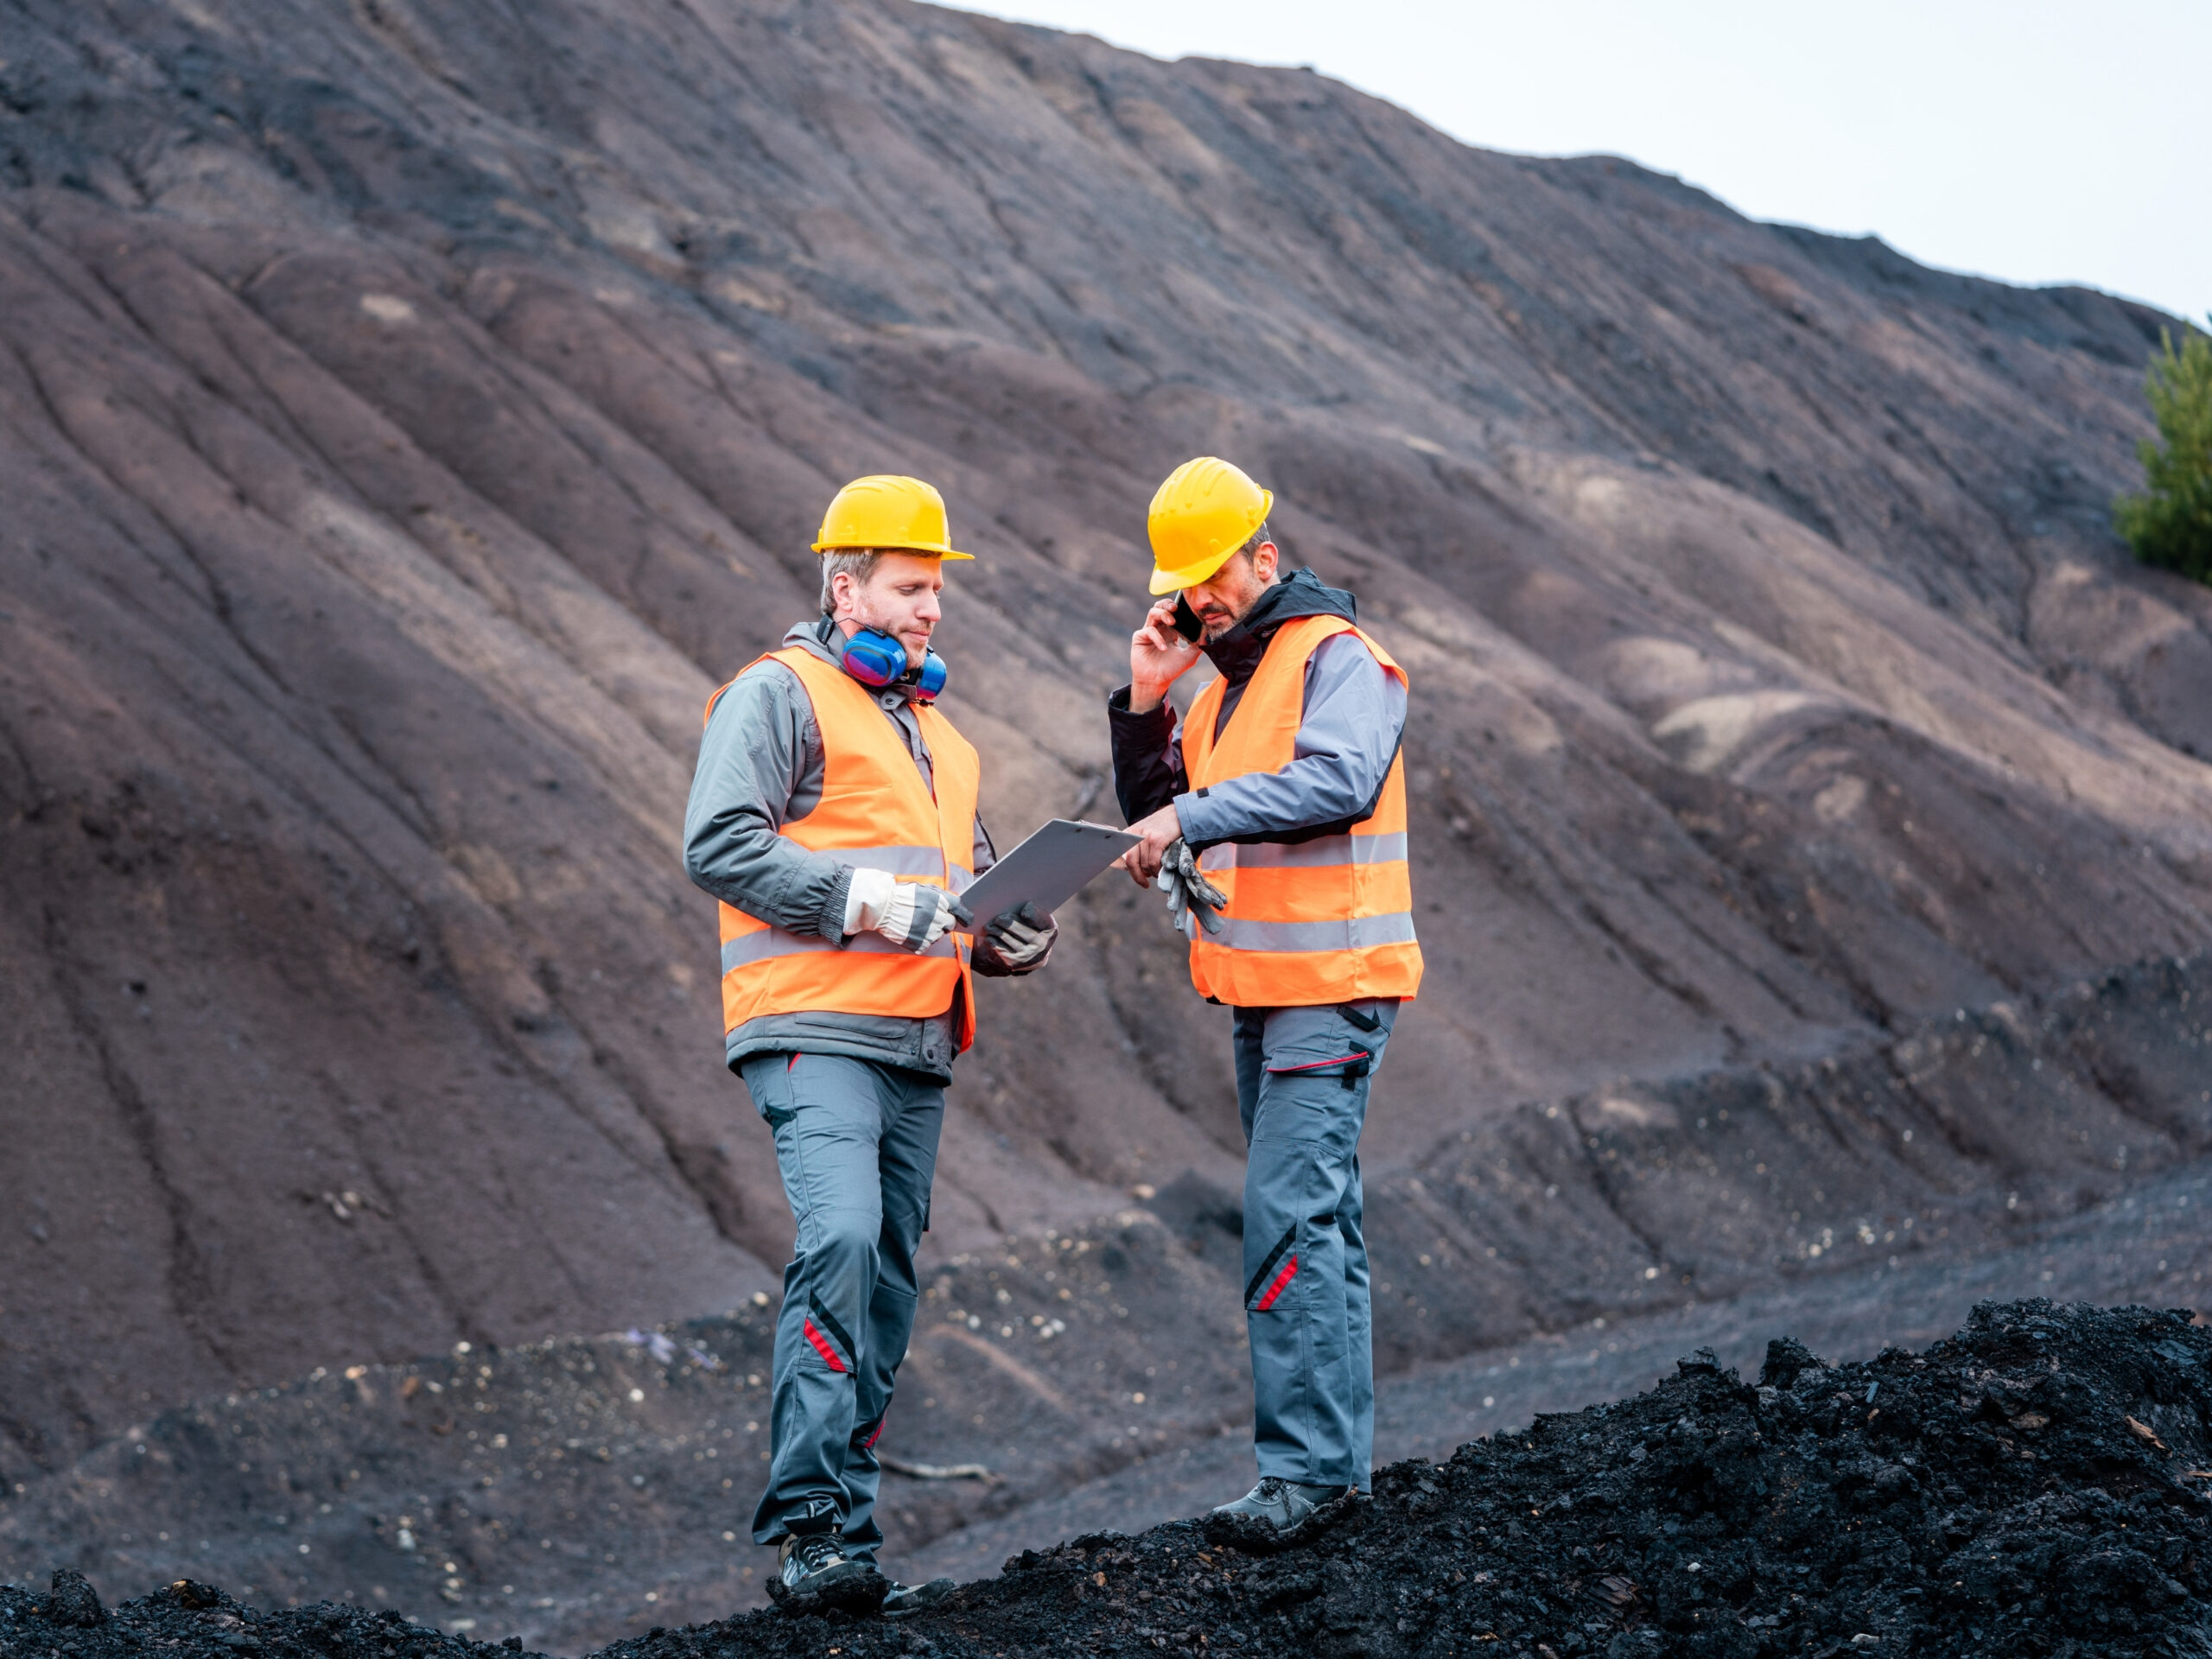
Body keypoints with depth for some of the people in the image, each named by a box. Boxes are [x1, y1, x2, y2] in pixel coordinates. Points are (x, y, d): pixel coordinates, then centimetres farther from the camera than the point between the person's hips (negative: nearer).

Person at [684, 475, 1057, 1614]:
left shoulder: (931, 730, 26)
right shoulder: (779, 695, -1)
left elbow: (967, 877, 34)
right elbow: (718, 842, -13)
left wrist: (1013, 932, 12)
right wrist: (862, 897, -19)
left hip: (916, 1049, 9)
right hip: (816, 1033, -9)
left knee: (884, 1286, 6)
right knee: (840, 1243, -24)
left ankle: (842, 1549, 10)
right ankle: (812, 1529, -25)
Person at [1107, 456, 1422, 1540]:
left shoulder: (1338, 658, -9)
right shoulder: (1221, 683, 18)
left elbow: (1339, 780, -27)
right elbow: (1152, 815, 17)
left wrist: (1194, 816, -29)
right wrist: (1146, 703, 3)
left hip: (1330, 984, -9)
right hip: (1259, 990, 9)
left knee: (1290, 1216, -16)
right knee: (1313, 1218, 12)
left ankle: (1305, 1463, -17)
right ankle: (1338, 1451, 18)